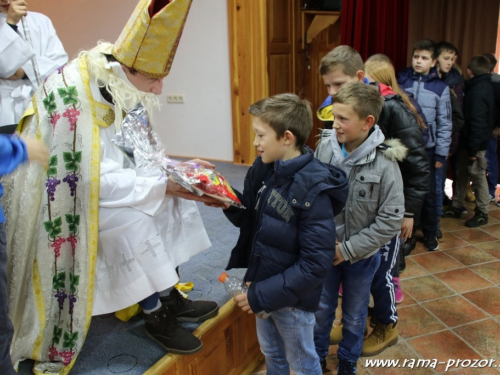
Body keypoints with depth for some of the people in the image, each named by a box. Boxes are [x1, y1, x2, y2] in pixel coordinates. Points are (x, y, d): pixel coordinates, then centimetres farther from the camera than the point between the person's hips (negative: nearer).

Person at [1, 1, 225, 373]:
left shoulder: (111, 88, -3)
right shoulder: (72, 97, -29)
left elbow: (123, 155, 4)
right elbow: (96, 178, -30)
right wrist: (165, 185, -26)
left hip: (87, 182, 8)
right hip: (58, 198, -8)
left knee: (167, 200, -3)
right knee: (133, 218, -27)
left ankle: (168, 295, 4)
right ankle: (155, 313, -7)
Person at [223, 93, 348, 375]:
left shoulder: (313, 191, -26)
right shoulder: (263, 169, -6)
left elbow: (316, 265, -25)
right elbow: (249, 219, 2)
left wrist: (261, 296, -22)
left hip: (293, 296, -6)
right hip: (263, 284, 6)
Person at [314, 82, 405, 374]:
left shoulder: (384, 162, -21)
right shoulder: (325, 147, -14)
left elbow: (391, 219, -17)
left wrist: (348, 249, -17)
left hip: (362, 255, -2)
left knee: (354, 316, 20)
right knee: (322, 308, 21)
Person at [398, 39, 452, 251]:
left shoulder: (440, 87, -1)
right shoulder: (401, 81, 1)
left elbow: (444, 124, -1)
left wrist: (441, 154, -4)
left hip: (427, 148, -1)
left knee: (428, 193, 10)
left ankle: (430, 234, 27)